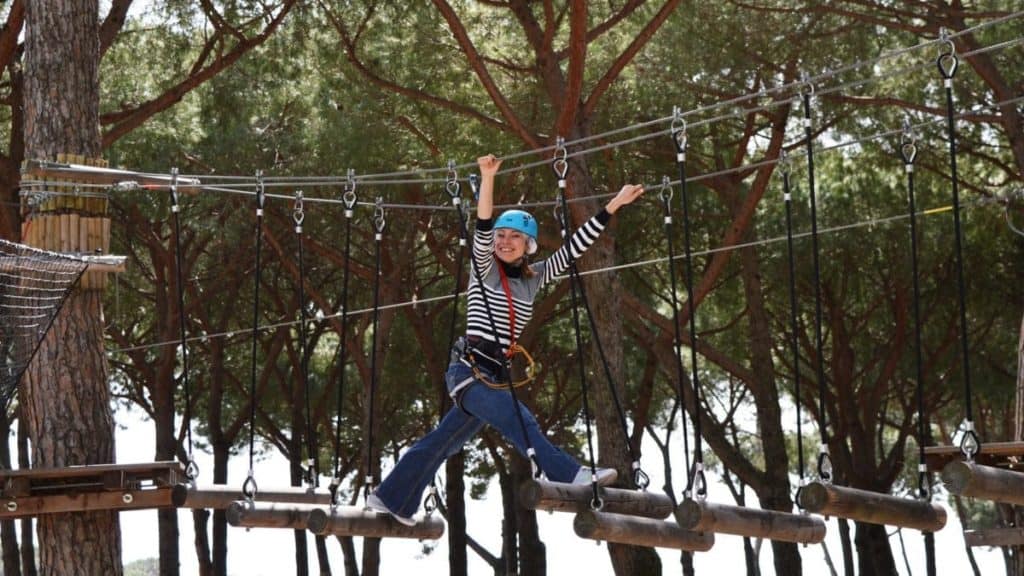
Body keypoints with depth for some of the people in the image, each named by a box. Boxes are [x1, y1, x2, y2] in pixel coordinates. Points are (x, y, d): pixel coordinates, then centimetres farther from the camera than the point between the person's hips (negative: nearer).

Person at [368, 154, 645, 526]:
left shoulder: (534, 279, 12)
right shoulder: (484, 269, 1)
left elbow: (573, 248, 11)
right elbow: (482, 231, -16)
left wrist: (614, 205, 8)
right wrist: (487, 179, -30)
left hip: (493, 376, 6)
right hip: (469, 370, -6)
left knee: (443, 442, 13)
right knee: (520, 422, -22)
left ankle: (389, 498, 24)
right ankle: (572, 477, -34)